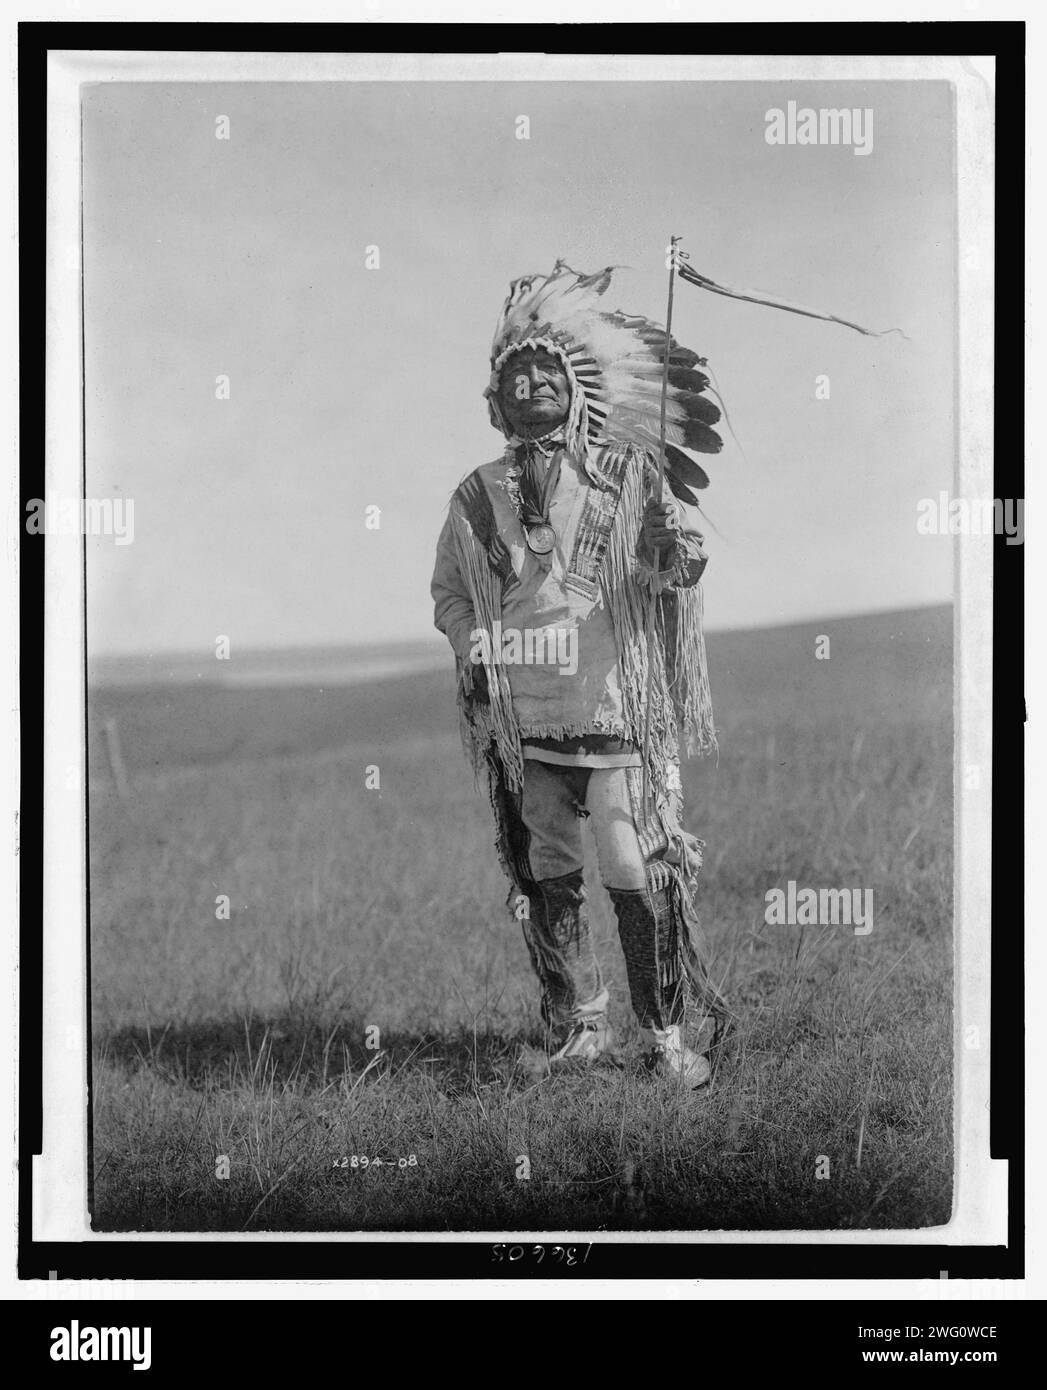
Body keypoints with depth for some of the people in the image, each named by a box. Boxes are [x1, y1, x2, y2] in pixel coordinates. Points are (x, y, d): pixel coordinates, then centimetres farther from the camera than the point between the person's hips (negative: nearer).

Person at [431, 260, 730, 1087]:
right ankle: (579, 1031, 21)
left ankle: (674, 1034, 3)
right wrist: (470, 644, 2)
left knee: (642, 879, -8)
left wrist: (677, 553, -27)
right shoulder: (479, 498, 8)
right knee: (546, 882, 9)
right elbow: (449, 589, 19)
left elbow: (678, 571, -5)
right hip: (523, 728, 3)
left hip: (619, 715, -3)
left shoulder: (628, 477, 1)